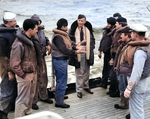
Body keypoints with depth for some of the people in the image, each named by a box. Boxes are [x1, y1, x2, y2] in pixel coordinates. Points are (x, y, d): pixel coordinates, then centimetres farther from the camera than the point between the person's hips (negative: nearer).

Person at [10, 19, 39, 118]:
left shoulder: (31, 40, 6)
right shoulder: (19, 44, -23)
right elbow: (14, 64, -23)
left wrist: (34, 72, 13)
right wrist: (23, 75, -16)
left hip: (33, 73, 9)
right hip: (25, 76, -9)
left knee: (30, 97, 22)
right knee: (23, 100, 1)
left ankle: (28, 114, 40)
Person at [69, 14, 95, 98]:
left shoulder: (88, 29, 6)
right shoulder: (73, 30, -6)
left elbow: (92, 39, 14)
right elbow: (70, 41, -4)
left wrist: (91, 48, 2)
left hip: (87, 53, 4)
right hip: (78, 53, -4)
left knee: (87, 71, 15)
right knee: (79, 72, -2)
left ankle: (86, 86, 32)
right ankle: (79, 90, 9)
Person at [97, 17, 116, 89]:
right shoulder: (106, 30, 7)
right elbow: (102, 40, 17)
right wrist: (99, 50, 16)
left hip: (111, 55, -8)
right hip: (106, 54, 8)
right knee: (105, 69, 19)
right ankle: (103, 84, 35)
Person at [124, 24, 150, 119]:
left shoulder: (140, 51, -26)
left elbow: (137, 73, -27)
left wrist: (128, 88, -21)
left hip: (140, 84, -9)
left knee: (136, 108, 3)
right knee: (138, 104, 26)